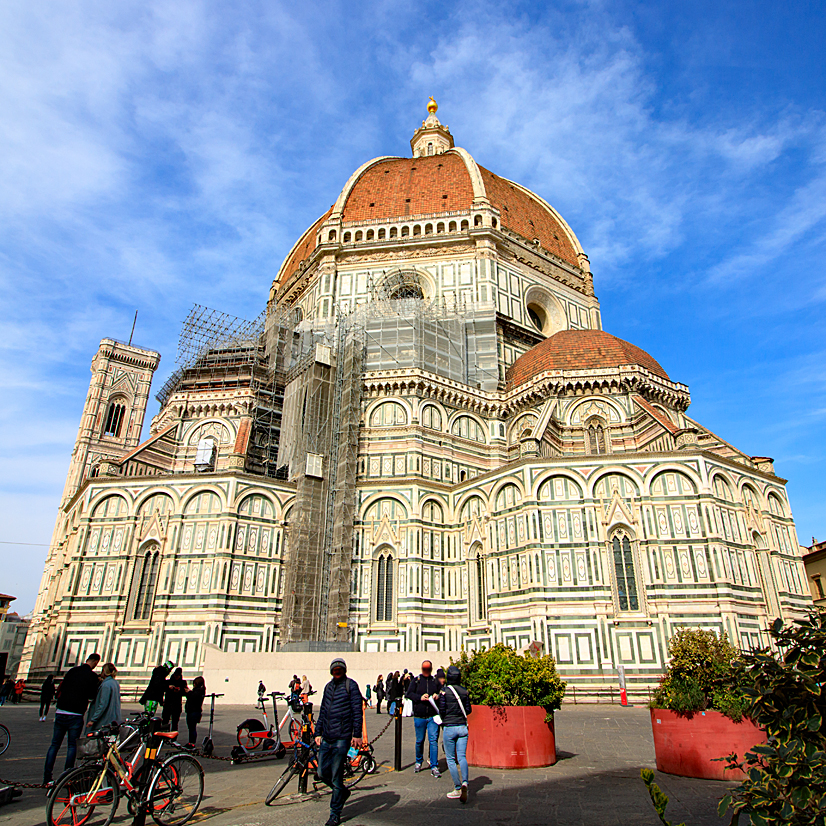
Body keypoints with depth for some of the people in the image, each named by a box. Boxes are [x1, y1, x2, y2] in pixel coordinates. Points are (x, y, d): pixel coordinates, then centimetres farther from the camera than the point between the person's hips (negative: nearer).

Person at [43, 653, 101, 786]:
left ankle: (47, 777, 11)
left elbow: (61, 687, 14)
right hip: (75, 715, -4)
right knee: (72, 745, 8)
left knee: (54, 744, 13)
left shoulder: (72, 670, 7)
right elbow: (92, 695, -7)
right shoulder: (92, 675, -8)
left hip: (60, 712, 4)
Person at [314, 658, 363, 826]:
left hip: (342, 738, -6)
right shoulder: (328, 686, 14)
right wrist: (318, 733, 15)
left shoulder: (351, 685, -6)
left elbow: (357, 711, -8)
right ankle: (343, 792, 34)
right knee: (323, 772, 9)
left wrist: (357, 735, -12)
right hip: (326, 738, 6)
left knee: (336, 777, 0)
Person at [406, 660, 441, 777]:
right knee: (419, 741, 10)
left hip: (432, 716, 0)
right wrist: (420, 697, -14)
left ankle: (434, 767, 2)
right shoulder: (416, 681, 5)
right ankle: (418, 762, 32)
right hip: (419, 716, 0)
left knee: (434, 740, -6)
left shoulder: (435, 681, 8)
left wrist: (438, 696, -7)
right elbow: (409, 694, 0)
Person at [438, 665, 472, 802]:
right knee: (462, 757, 6)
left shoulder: (444, 691, -9)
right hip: (462, 727, 3)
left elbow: (442, 710, -9)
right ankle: (464, 782, -17)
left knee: (451, 759, 8)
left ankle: (457, 789, 7)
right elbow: (469, 709, 6)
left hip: (450, 728, -3)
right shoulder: (464, 691, 2)